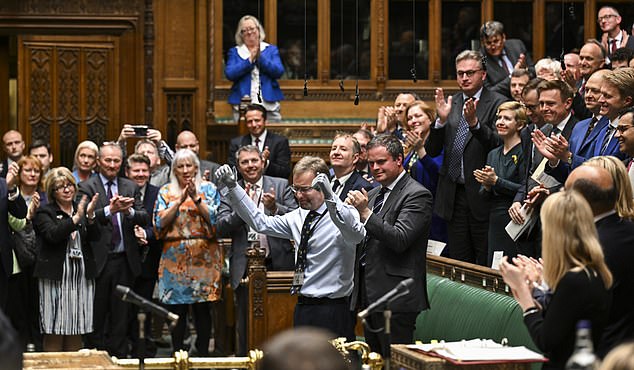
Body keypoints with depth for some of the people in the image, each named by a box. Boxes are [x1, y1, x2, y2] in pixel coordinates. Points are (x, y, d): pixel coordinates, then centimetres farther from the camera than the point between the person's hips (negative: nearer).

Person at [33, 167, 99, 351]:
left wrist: (90, 216, -16)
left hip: (82, 276, 4)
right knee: (55, 330, -3)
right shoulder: (44, 212, 0)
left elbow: (94, 236, 1)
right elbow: (53, 234, -18)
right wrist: (76, 218, -21)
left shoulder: (82, 208, 12)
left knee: (76, 329, 8)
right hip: (56, 276, -4)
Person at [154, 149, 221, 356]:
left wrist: (196, 198, -13)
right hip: (175, 258, 1)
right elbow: (160, 222, -3)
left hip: (204, 257, -1)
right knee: (177, 309, 1)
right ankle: (177, 353, 8)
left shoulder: (208, 189, 7)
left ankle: (203, 353, 6)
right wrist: (179, 200, -11)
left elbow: (215, 218, -5)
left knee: (202, 308, -1)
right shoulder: (166, 192, 9)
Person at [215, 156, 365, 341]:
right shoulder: (299, 217, 12)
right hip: (303, 308, 7)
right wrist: (232, 187, 7)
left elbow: (356, 235, -33)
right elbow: (260, 222, 15)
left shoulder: (342, 213, -11)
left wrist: (330, 197, -46)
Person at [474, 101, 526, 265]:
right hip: (495, 223, 7)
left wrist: (496, 181, -15)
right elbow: (484, 194, 19)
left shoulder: (524, 153, -7)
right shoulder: (493, 154, 16)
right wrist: (487, 186, -3)